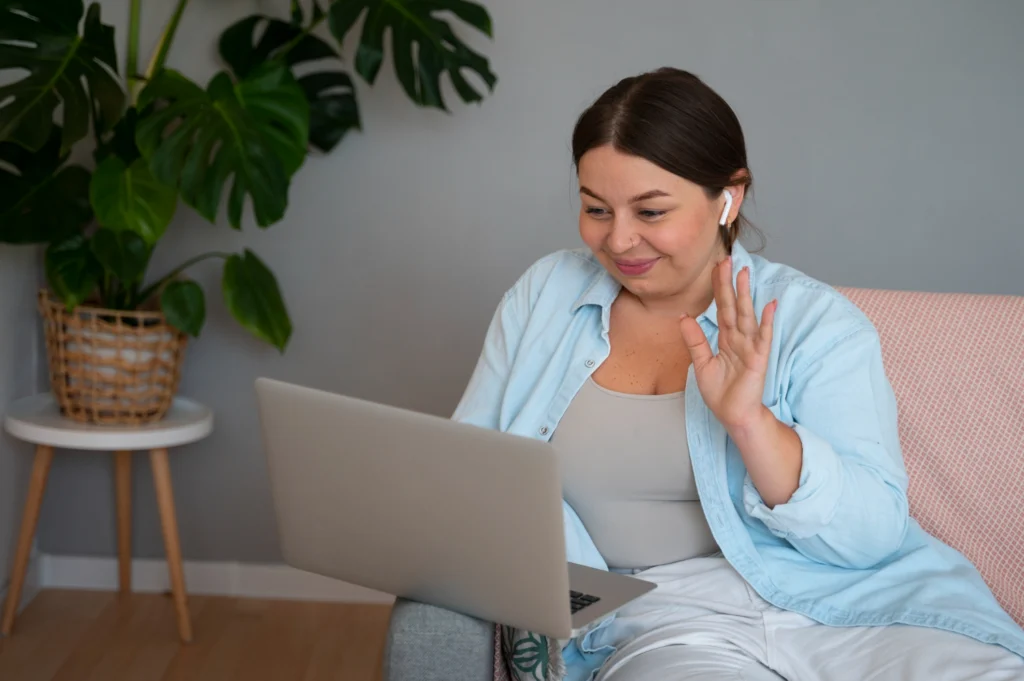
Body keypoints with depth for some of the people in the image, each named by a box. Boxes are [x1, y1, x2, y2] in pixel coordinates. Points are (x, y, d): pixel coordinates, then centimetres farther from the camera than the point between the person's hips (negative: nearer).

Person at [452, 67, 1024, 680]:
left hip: (845, 606, 0)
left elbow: (874, 533, -7)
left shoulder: (818, 322, 1)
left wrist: (750, 421, -22)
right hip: (658, 625, 1)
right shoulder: (543, 297, 10)